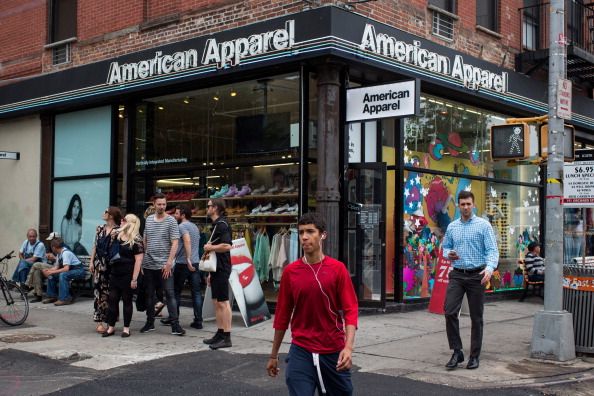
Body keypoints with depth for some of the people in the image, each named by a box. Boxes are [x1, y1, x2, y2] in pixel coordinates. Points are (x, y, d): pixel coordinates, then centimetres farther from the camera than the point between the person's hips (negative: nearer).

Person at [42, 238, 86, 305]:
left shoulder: (66, 253, -23)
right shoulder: (59, 254, 3)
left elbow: (66, 269, -32)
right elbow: (57, 267, 9)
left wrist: (52, 272, -28)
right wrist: (48, 270, -8)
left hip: (78, 271, -10)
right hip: (70, 270, 10)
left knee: (63, 275, -33)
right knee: (51, 275, 5)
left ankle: (64, 299, -29)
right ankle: (52, 296, 15)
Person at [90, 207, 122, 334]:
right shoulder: (100, 229, 11)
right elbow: (95, 246, 13)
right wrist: (92, 262, 8)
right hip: (99, 265, 4)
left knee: (110, 294, 1)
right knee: (99, 292, 1)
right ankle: (99, 322, 5)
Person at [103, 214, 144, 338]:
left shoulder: (136, 240, -11)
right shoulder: (116, 235, 8)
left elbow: (138, 260, -14)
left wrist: (134, 279, -18)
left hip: (127, 275, -6)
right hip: (114, 273, 6)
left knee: (126, 300, 4)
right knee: (112, 299, 8)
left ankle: (126, 328, 14)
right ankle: (111, 327, 16)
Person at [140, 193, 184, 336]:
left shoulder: (171, 221, -5)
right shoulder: (148, 219, 11)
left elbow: (175, 243, -9)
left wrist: (169, 262, -17)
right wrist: (141, 259, 14)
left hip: (164, 265, -5)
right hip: (148, 264, 5)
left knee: (170, 294, -6)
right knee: (149, 294, 12)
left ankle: (175, 325, -6)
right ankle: (150, 322, 23)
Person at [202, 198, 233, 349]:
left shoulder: (222, 225, -14)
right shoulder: (216, 225, 17)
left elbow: (227, 246, -28)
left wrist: (210, 247, -13)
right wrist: (211, 273, 22)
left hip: (222, 269, -10)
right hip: (216, 269, 10)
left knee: (223, 302, -8)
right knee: (216, 302, 13)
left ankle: (227, 338, -5)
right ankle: (220, 334, 21)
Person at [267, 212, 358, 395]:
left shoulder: (338, 268, -5)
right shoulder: (290, 271, -1)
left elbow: (350, 310, -8)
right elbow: (282, 315, 7)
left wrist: (348, 347, -21)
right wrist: (273, 355, 11)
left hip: (334, 351, 0)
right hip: (301, 352, 0)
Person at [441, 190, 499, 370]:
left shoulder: (484, 225, -3)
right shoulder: (452, 227, 10)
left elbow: (492, 250, -9)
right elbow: (445, 246, 20)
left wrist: (490, 268, -27)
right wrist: (448, 254, -4)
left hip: (476, 276, -3)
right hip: (457, 274, 3)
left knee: (476, 318, 4)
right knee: (450, 312, -10)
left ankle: (474, 356, 15)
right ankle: (457, 352, 1)